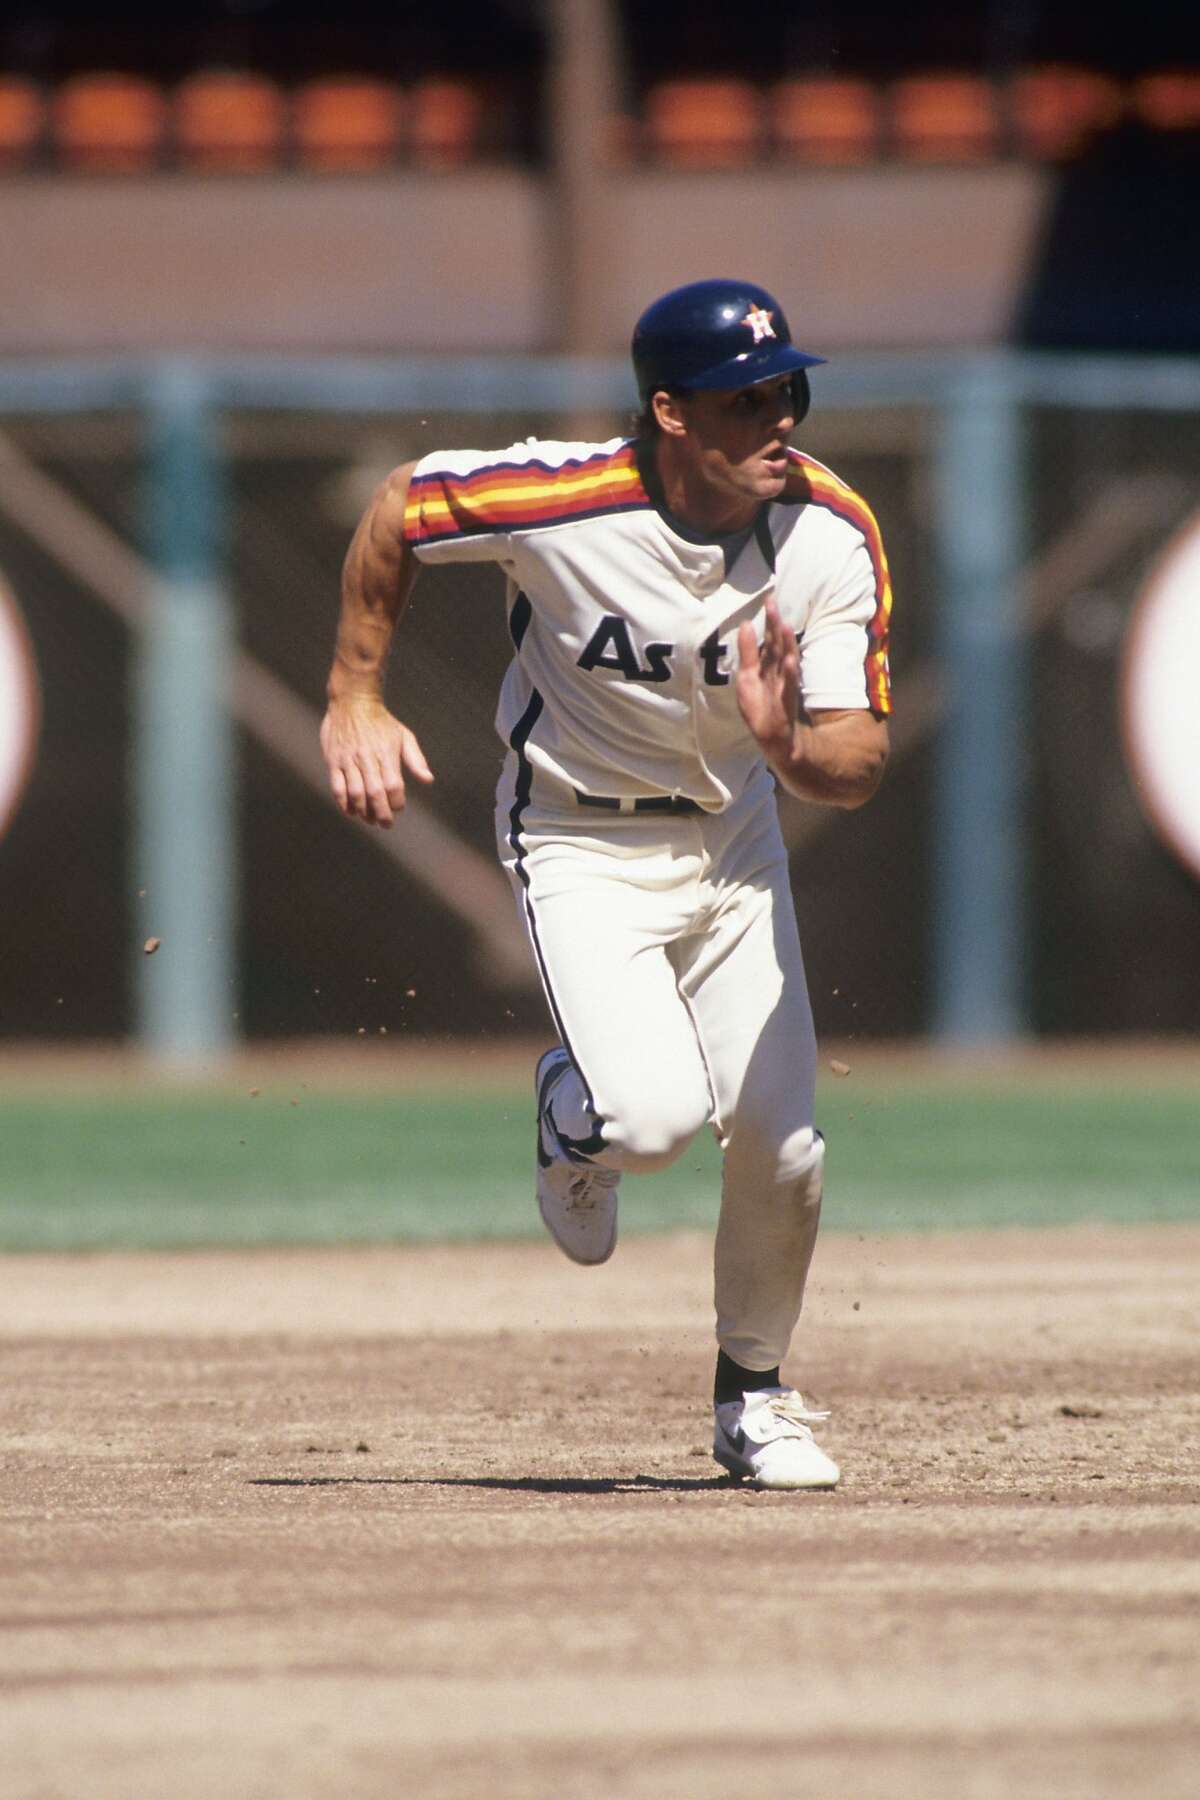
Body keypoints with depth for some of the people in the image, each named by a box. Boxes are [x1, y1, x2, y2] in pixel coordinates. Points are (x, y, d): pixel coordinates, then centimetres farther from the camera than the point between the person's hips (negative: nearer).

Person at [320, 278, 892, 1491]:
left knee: (780, 1144, 0)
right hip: (581, 840, -3)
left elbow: (861, 765, -20)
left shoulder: (833, 537, -19)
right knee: (655, 1114, -23)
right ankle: (573, 1113, 16)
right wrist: (354, 704, -6)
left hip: (733, 834, 3)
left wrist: (790, 748, -42)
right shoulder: (563, 504, -27)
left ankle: (752, 1399, 26)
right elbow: (397, 510, -8)